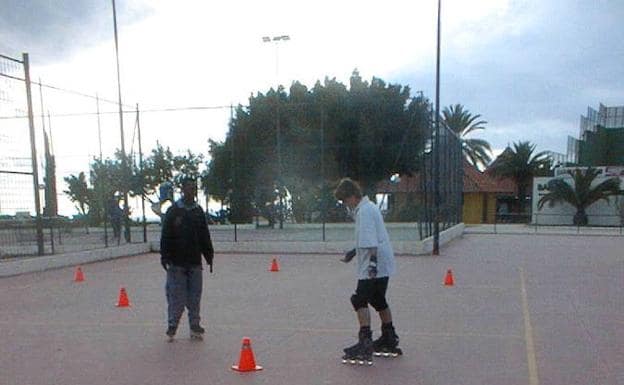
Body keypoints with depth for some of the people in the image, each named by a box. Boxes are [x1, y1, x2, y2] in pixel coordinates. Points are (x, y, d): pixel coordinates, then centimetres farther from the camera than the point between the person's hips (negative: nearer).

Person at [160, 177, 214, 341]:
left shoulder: (199, 211, 10)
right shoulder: (173, 211, -2)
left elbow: (205, 236, 15)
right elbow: (166, 235, -3)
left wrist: (209, 255, 13)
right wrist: (165, 256, -9)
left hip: (195, 262, 4)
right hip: (177, 262, -3)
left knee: (195, 297, 7)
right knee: (176, 297, 0)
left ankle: (195, 326, 17)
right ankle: (172, 326, 14)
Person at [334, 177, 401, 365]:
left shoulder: (364, 211, -16)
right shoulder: (368, 207, 16)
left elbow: (371, 242, -25)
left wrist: (372, 260, -29)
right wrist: (354, 252, 30)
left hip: (373, 267, -11)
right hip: (382, 266, 11)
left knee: (360, 300, -9)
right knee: (379, 301, 20)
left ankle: (365, 345, -10)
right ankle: (390, 341, 31)